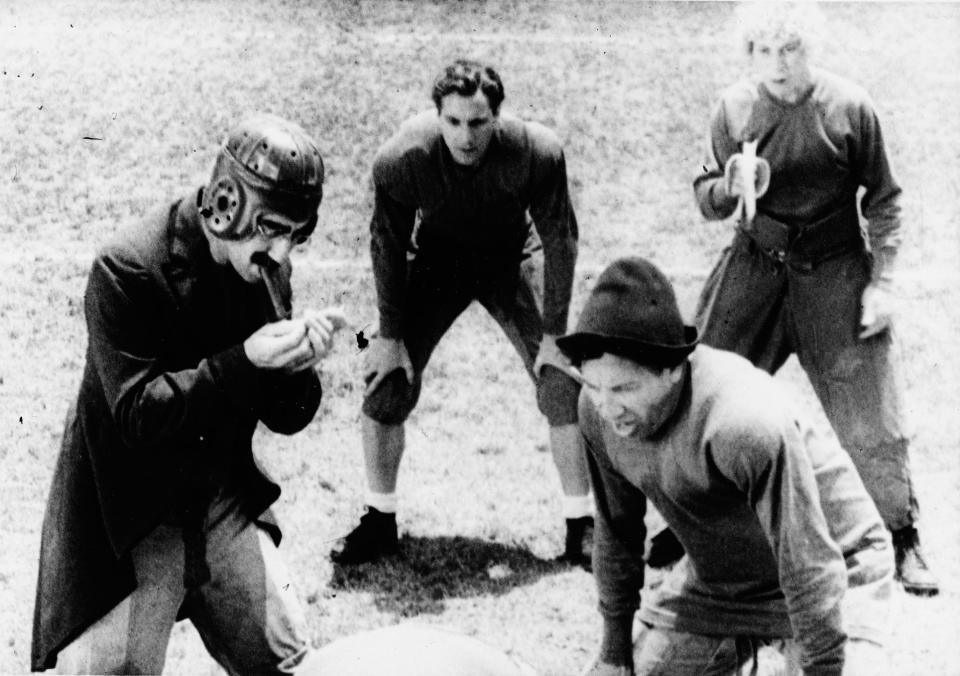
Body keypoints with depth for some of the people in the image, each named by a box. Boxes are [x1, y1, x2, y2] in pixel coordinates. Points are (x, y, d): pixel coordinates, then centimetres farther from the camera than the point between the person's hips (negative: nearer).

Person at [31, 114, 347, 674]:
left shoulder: (266, 270, -2)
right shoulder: (127, 271, -20)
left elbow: (286, 417, 2)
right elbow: (137, 415, -25)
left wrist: (301, 361, -20)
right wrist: (244, 360, -32)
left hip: (223, 501, 6)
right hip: (129, 512, -6)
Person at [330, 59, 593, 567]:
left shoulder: (536, 153, -31)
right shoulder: (402, 160, -31)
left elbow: (559, 239, -16)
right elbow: (387, 244, -13)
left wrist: (554, 333, -14)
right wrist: (390, 334, -9)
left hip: (513, 262, 0)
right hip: (434, 264, 0)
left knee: (564, 382, -9)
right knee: (386, 380, -8)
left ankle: (581, 528, 5)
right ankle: (379, 522, 11)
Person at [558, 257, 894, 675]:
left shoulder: (748, 423, -37)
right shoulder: (597, 410, -16)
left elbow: (810, 569, -30)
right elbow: (617, 531, 0)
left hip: (839, 574, -6)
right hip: (714, 581, 6)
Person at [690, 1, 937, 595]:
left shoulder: (849, 107, -11)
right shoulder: (734, 108, -4)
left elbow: (883, 201, -2)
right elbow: (706, 198, 3)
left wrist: (883, 281, -5)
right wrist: (728, 189, -20)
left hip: (835, 274, -2)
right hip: (756, 268, 2)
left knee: (871, 415, 1)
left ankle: (904, 540, 19)